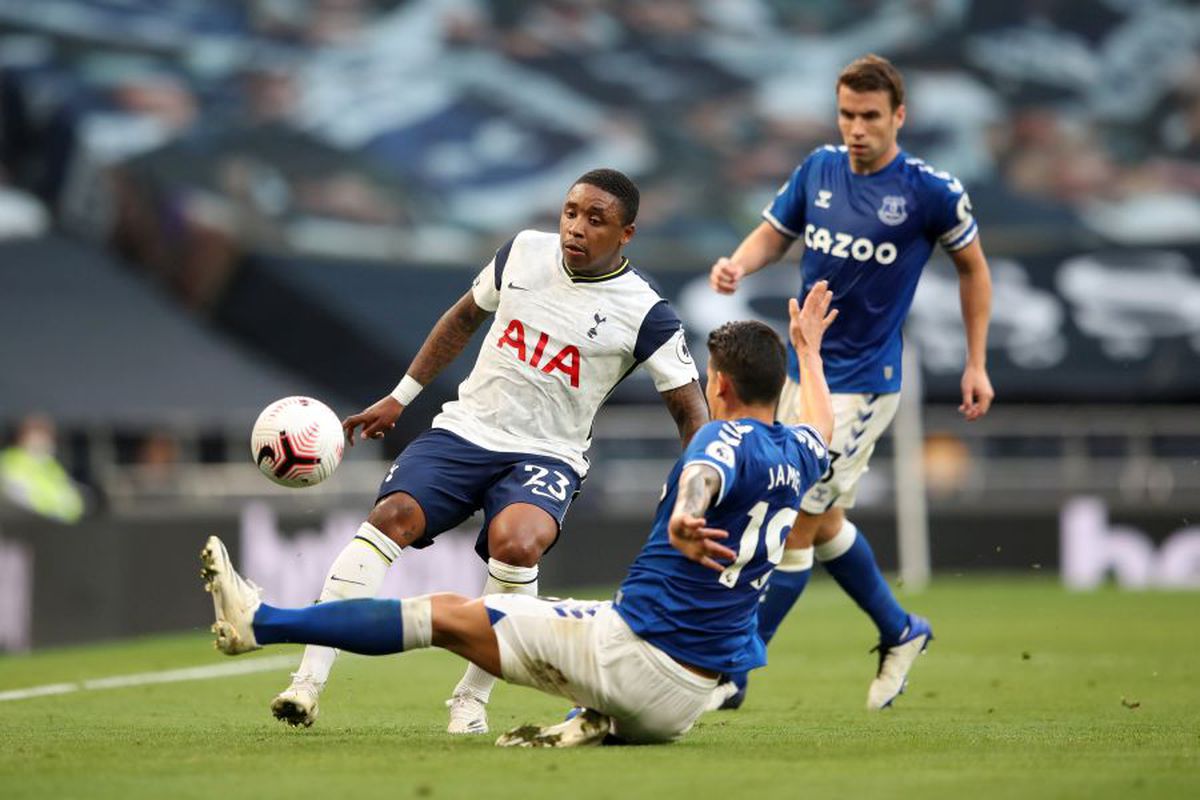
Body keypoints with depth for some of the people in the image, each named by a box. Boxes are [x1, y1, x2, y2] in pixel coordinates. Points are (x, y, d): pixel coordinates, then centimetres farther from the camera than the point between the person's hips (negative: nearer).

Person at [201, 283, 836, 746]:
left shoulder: (730, 439, -10)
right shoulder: (799, 456, 14)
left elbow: (704, 475, -36)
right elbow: (819, 429, 41)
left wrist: (681, 521, -58)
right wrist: (808, 349, 58)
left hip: (634, 648, -7)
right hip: (689, 701, 7)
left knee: (448, 614, 0)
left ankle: (259, 621, 1)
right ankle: (597, 723, 10)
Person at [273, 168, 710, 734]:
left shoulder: (643, 314, -8)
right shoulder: (524, 252, 2)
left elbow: (690, 407, -3)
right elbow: (466, 315, 19)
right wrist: (400, 397, 20)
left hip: (547, 455, -3)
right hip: (464, 430, 3)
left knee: (516, 543, -35)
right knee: (392, 515, -24)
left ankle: (471, 699, -16)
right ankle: (309, 681, -29)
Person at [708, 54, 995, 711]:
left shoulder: (931, 192, -13)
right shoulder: (819, 168, 0)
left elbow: (972, 266, 2)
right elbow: (775, 232, 14)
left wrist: (976, 365, 2)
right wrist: (739, 264, -9)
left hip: (861, 385, -6)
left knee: (797, 527, -7)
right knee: (825, 522, 18)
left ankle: (730, 674, -1)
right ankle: (899, 632, 40)